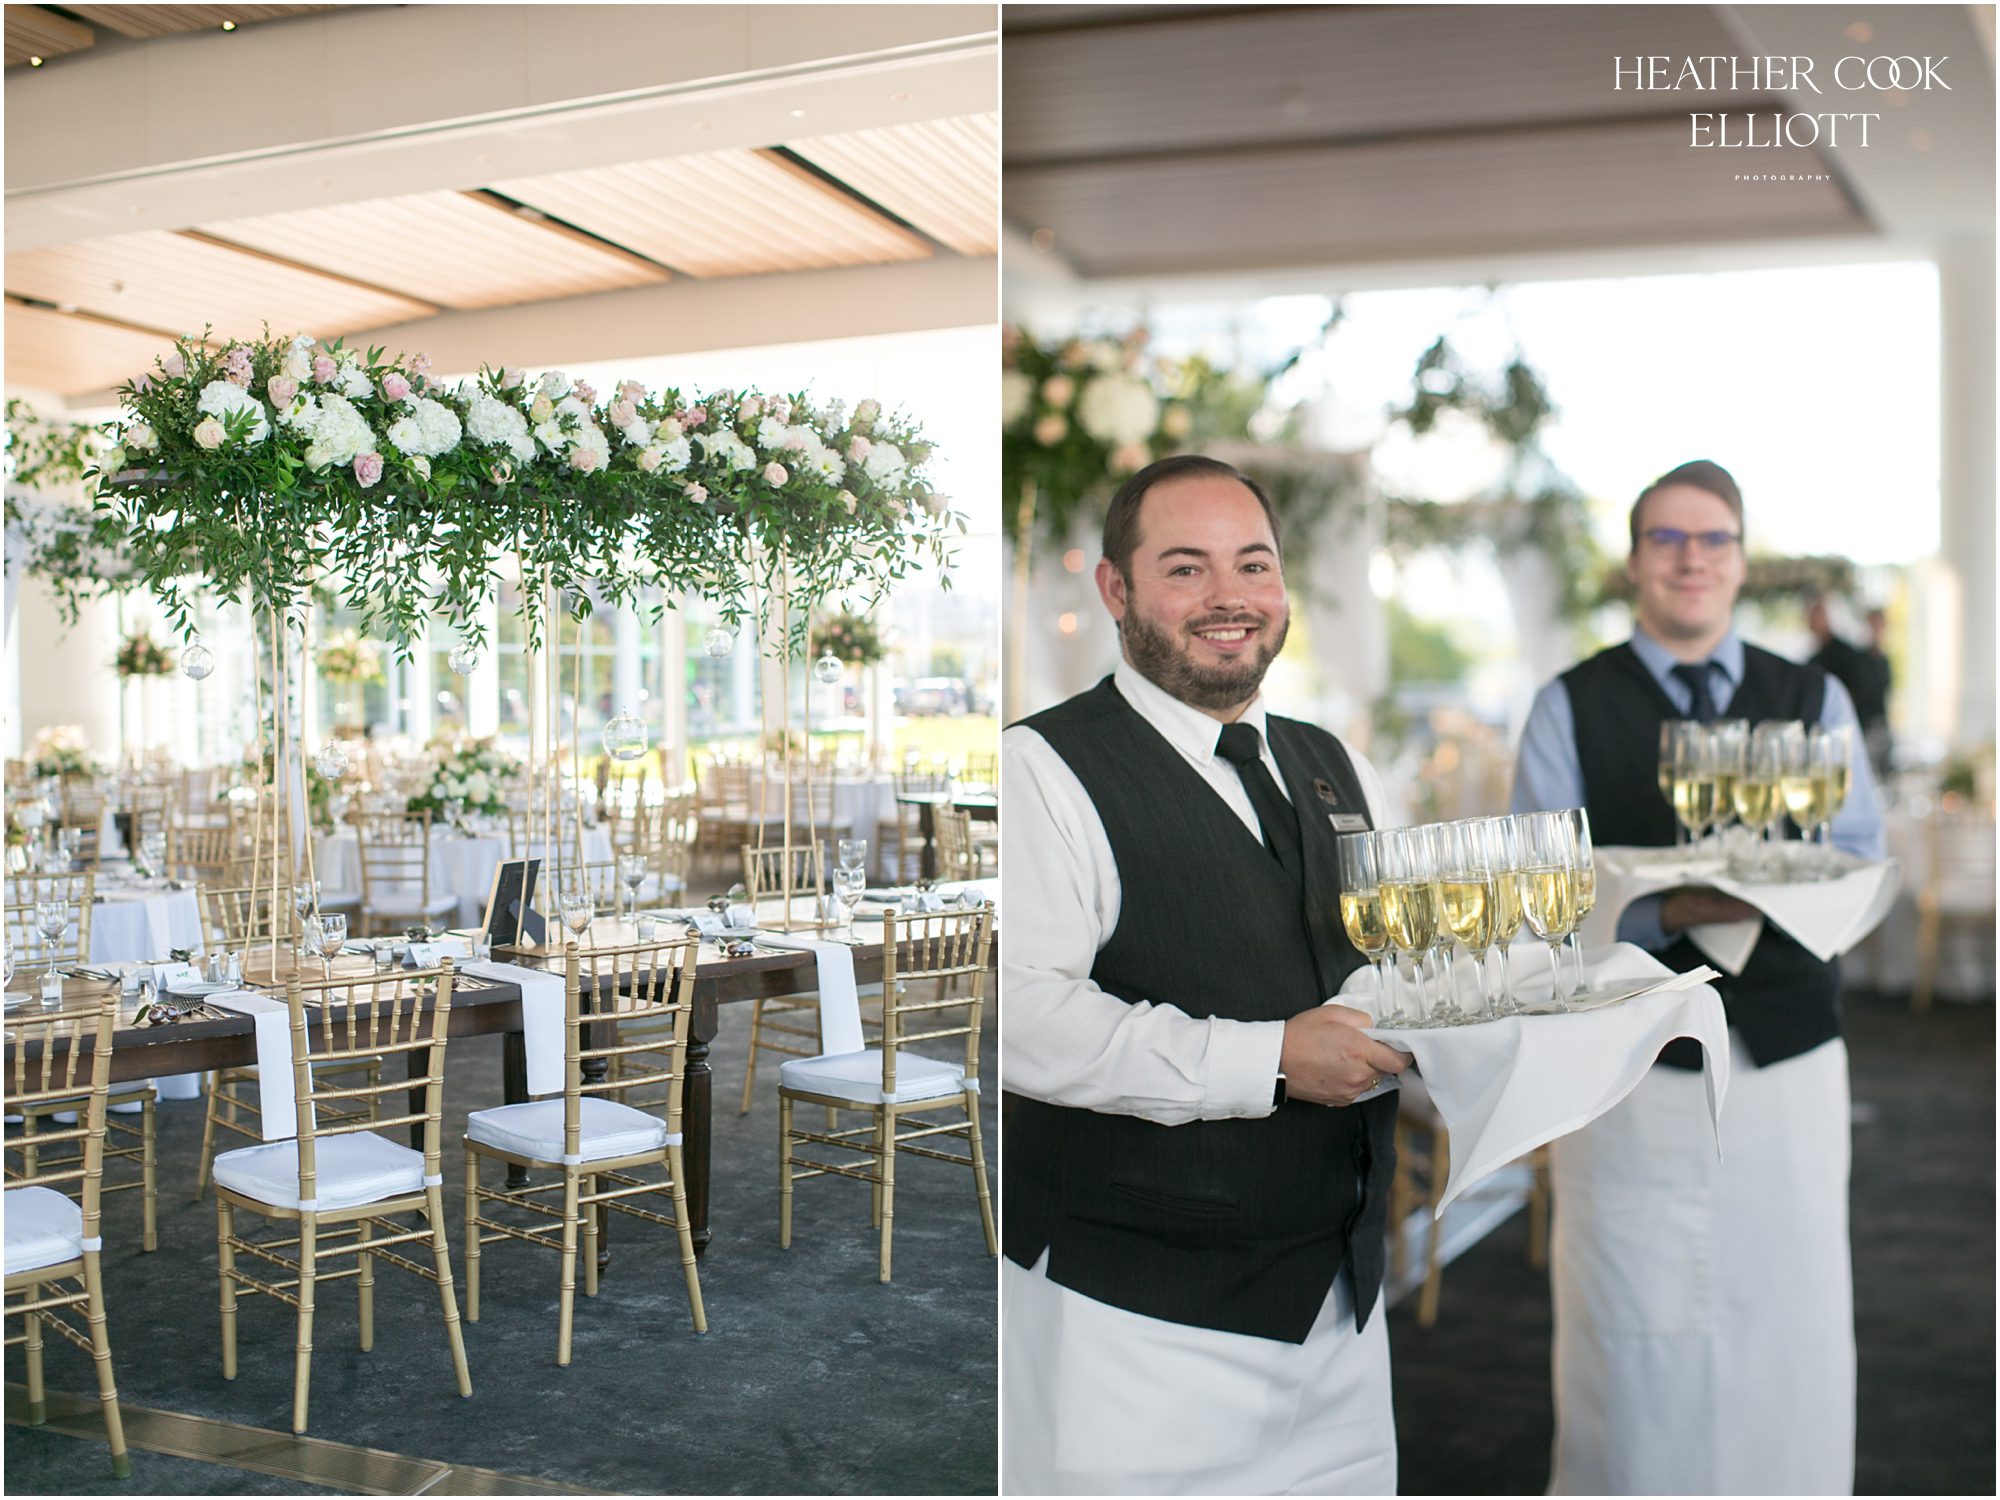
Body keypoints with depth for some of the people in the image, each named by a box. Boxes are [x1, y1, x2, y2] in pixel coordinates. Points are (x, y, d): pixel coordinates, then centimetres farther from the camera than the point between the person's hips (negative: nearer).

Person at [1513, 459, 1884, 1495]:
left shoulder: (1814, 700, 11)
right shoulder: (1568, 708, 2)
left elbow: (1864, 863, 6)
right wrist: (1668, 912, -23)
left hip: (1787, 1060, 2)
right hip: (1626, 1068, -2)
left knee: (1792, 1328, 8)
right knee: (1632, 1344, 6)